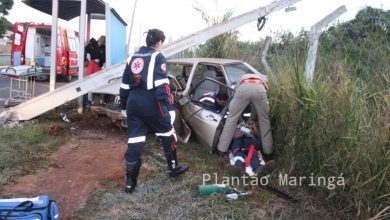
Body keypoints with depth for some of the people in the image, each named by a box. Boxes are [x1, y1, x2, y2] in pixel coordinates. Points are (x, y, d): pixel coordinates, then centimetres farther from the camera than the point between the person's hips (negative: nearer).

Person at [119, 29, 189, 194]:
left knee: (134, 141, 7)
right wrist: (170, 108, -16)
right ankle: (173, 167, 30)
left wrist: (124, 107, 25)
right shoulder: (157, 57, -5)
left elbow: (124, 86, 17)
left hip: (133, 104, 6)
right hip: (151, 104, -6)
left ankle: (130, 182, 10)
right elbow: (162, 86, -16)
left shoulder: (132, 58, 15)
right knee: (167, 134, 16)